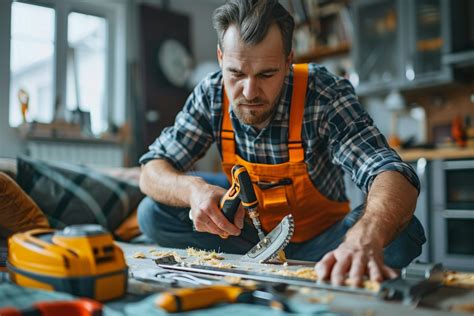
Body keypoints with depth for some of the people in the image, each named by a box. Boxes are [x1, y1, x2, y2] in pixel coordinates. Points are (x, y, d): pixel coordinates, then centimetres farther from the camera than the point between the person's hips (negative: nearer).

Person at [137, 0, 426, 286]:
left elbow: (394, 175, -37)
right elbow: (152, 171, -10)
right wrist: (194, 189, -34)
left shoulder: (325, 94, -25)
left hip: (320, 239, -3)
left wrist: (365, 240, -60)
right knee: (154, 213, -18)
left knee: (403, 233, -30)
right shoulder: (211, 95, -14)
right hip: (249, 235, 4)